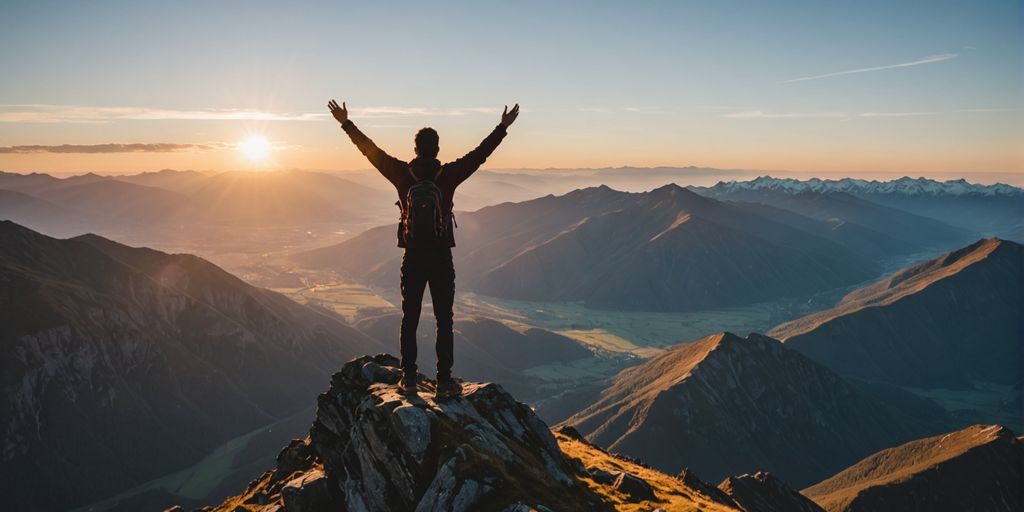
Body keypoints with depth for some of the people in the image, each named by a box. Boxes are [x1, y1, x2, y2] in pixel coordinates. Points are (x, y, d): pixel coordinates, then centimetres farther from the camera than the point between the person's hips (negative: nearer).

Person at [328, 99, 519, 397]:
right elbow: (480, 154, -3)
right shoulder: (448, 175, -9)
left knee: (410, 319, 11)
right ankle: (444, 381, 5)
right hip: (441, 260, -2)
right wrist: (503, 127, 5)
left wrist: (346, 123, 14)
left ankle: (409, 378, 16)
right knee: (444, 321, 4)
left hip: (412, 259, 2)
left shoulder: (403, 174, -4)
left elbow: (370, 150, 4)